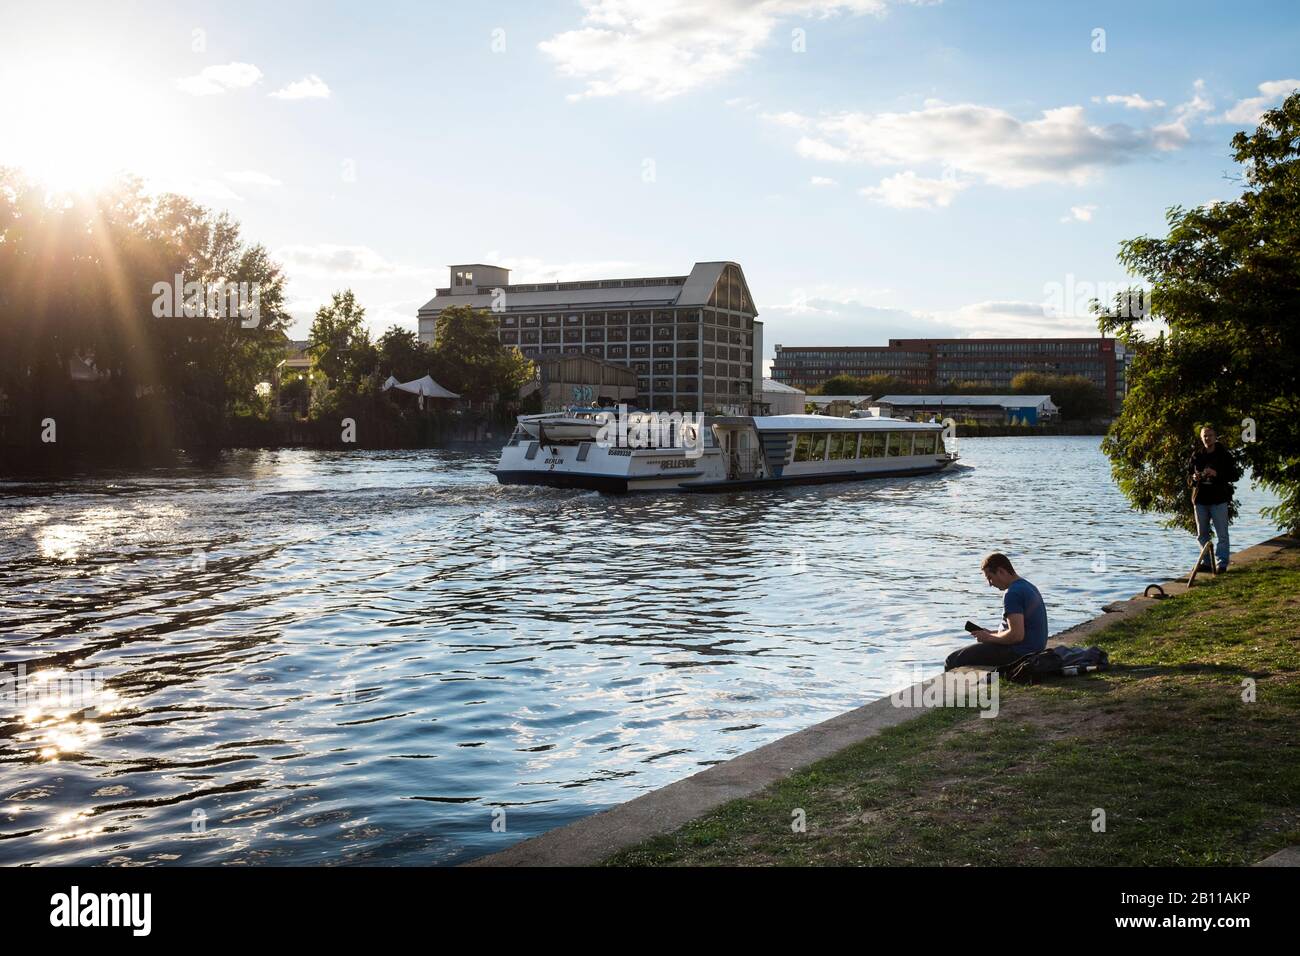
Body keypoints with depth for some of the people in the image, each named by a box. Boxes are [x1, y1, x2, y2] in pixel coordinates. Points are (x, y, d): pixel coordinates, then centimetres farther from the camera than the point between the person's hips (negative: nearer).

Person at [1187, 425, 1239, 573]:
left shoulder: (1225, 455, -2)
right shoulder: (1196, 455, 7)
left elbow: (1235, 475, -5)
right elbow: (1188, 474, 15)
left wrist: (1217, 474, -19)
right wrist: (1193, 478, -9)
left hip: (1219, 499, -4)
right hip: (1200, 499, 4)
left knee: (1221, 534, -4)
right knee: (1202, 534, 11)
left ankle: (1221, 563, 0)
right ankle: (1206, 562, 20)